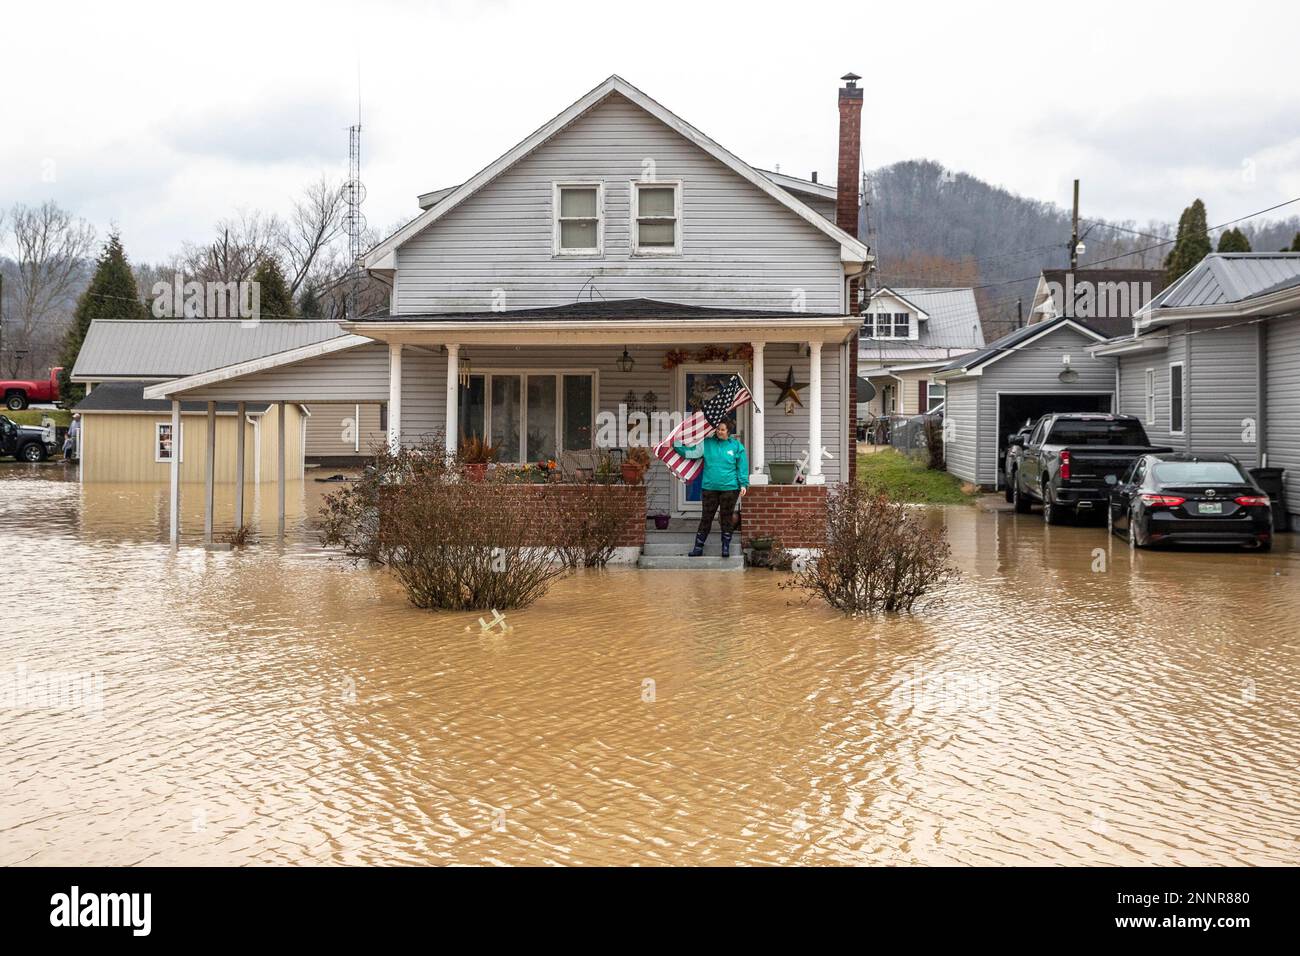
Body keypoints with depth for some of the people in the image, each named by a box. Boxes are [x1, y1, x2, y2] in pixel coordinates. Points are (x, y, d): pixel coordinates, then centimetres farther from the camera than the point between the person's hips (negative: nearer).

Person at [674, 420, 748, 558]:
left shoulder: (736, 446, 2)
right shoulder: (707, 444, 4)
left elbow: (742, 467, 3)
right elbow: (690, 453, -1)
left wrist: (743, 484, -2)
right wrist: (676, 445, -11)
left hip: (729, 488, -1)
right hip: (709, 488, 1)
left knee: (726, 518, 6)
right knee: (706, 517, 5)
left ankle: (726, 547, 16)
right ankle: (698, 547, 11)